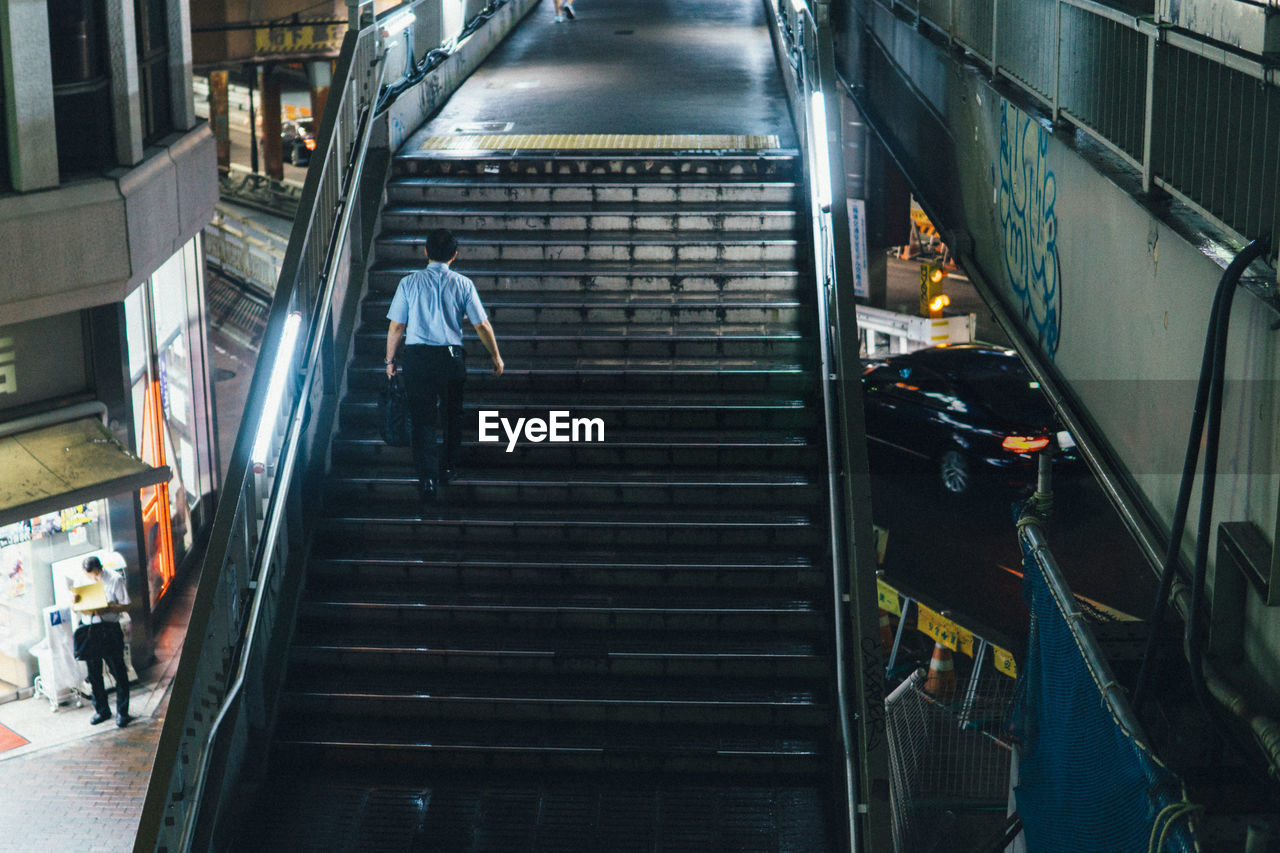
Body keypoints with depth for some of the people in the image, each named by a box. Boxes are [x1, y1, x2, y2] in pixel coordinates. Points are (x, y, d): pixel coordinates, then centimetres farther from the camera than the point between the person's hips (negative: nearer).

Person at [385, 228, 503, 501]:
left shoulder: (409, 283, -2)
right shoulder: (463, 284, -2)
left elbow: (396, 327, 1)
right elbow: (482, 326, -1)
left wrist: (390, 359, 14)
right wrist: (496, 357, 13)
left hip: (417, 356, 0)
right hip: (451, 356, 0)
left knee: (422, 419, 3)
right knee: (452, 414, 21)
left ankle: (427, 479, -7)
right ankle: (447, 467, 30)